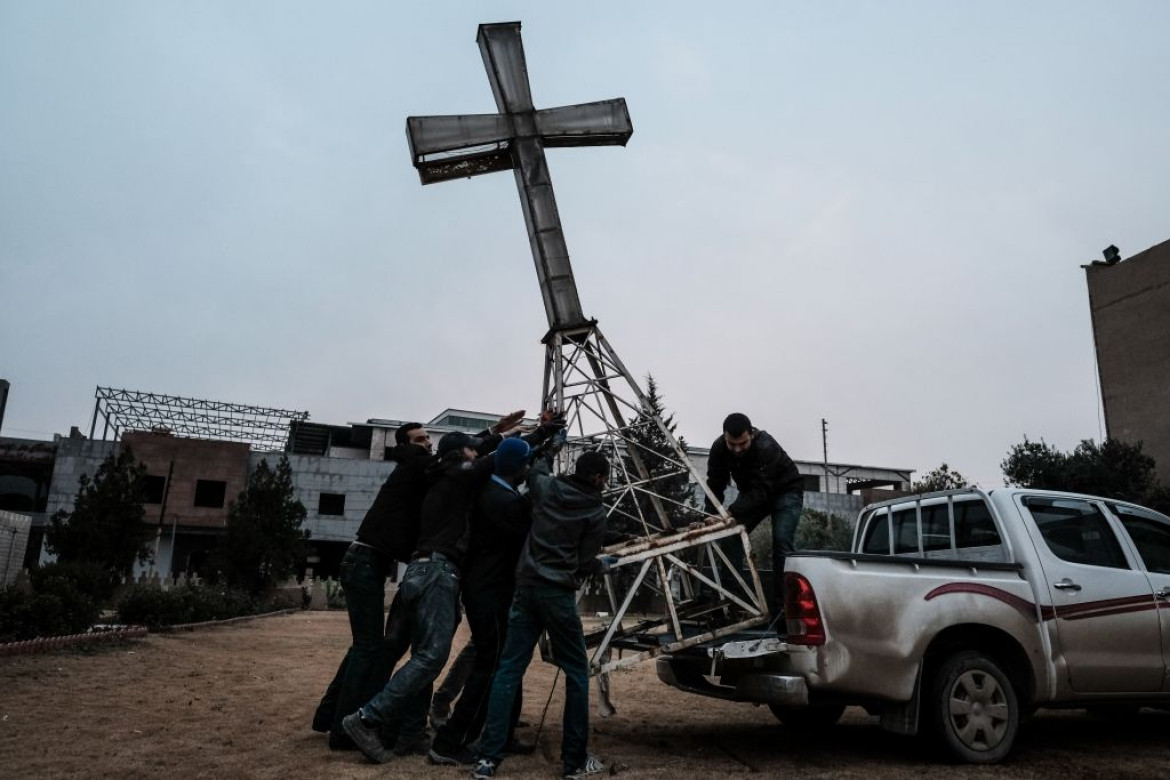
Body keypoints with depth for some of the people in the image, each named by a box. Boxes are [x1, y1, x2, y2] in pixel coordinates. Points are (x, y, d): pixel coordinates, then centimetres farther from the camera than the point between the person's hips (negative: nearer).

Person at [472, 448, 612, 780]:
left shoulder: (547, 487, 7)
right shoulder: (596, 512, -3)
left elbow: (537, 468, 31)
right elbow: (584, 564, -1)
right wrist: (603, 565, 20)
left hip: (526, 587, 4)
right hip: (559, 594, -4)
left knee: (509, 669, 5)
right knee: (577, 672, 9)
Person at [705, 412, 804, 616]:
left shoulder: (766, 448, -39)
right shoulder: (719, 448, -22)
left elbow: (760, 492, -42)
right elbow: (715, 486, -17)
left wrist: (731, 512, -52)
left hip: (785, 491, -5)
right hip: (751, 491, 5)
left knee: (782, 542, -19)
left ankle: (781, 607, -14)